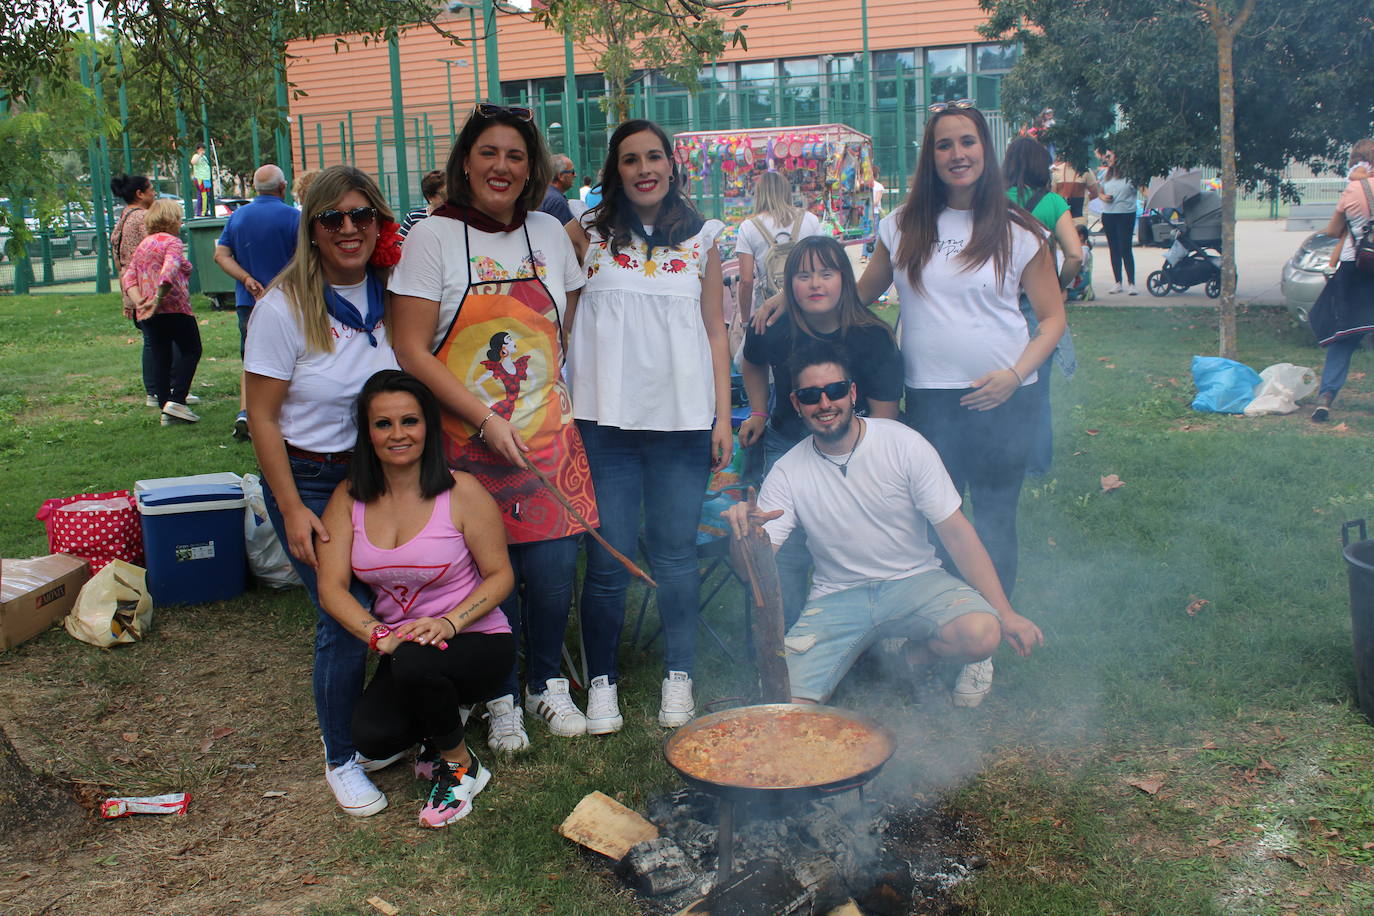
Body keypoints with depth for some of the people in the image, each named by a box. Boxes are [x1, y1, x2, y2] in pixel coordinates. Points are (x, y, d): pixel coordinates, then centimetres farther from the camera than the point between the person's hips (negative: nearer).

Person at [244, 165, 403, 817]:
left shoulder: (391, 297, 1)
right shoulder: (284, 307, -12)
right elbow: (262, 416, -10)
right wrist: (293, 508, -13)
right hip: (310, 480, -4)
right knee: (345, 621, -7)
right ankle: (341, 759, 15)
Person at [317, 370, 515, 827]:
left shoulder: (461, 492, -12)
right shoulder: (350, 498, 0)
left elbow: (500, 576, -9)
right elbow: (331, 587, -7)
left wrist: (450, 622, -26)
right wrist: (379, 635, -25)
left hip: (477, 640, -3)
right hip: (400, 648, 4)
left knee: (416, 662, -36)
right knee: (373, 738, -22)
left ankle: (460, 766, -5)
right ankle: (439, 723, 16)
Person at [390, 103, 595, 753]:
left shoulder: (549, 234, 8)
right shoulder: (434, 237, -5)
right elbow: (411, 350, -10)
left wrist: (551, 401, 7)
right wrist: (486, 421, -13)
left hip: (548, 436, 3)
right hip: (468, 439, -3)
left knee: (553, 567, 1)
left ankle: (546, 685, 26)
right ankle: (501, 700, 24)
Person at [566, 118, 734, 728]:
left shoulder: (700, 239, 10)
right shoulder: (587, 235, 6)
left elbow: (715, 332, 11)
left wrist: (722, 416, 5)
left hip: (683, 419, 1)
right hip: (606, 419, -1)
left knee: (676, 553, 6)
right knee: (608, 557, 0)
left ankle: (678, 676, 19)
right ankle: (602, 678, 15)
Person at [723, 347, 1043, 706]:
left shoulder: (904, 444, -9)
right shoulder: (787, 472, -5)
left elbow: (956, 532, -8)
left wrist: (1005, 612, -14)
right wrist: (745, 530, -35)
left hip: (913, 581, -1)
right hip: (836, 597, 1)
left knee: (981, 633, -32)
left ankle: (914, 652, 2)